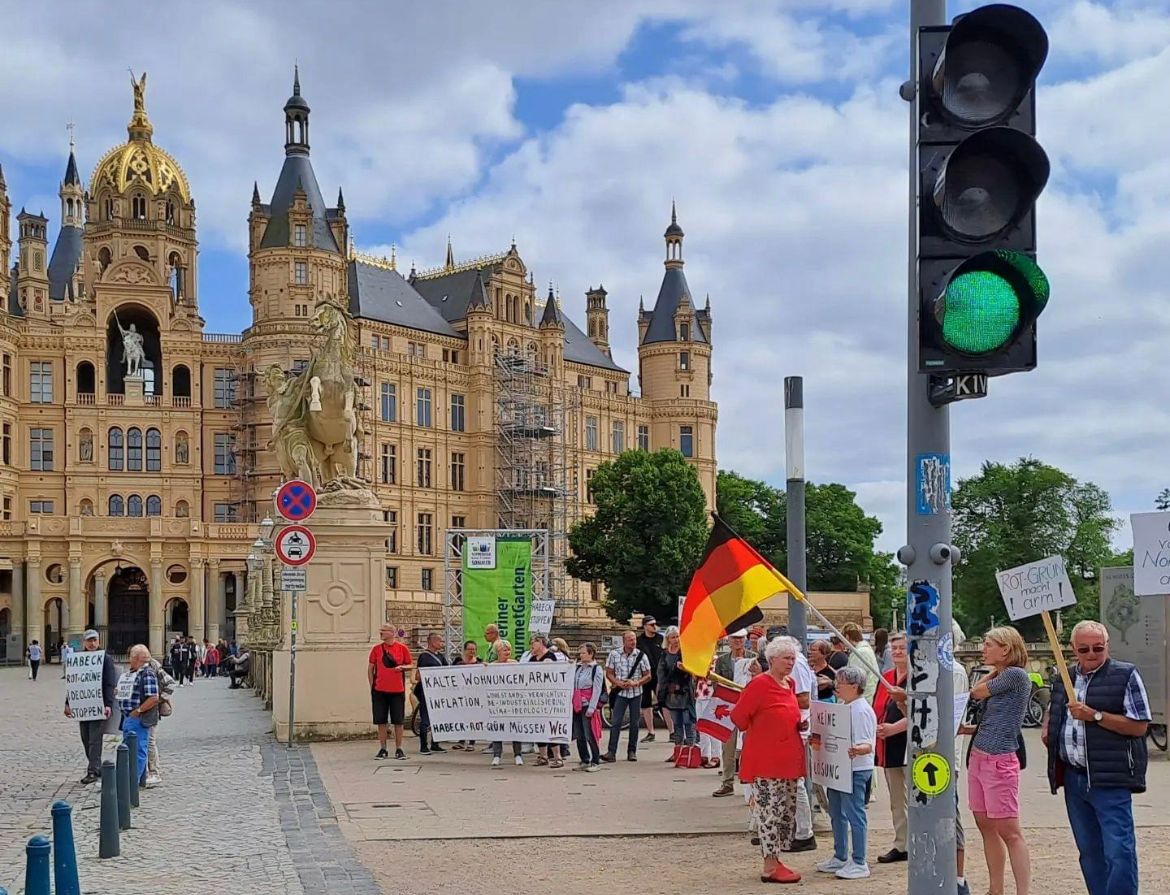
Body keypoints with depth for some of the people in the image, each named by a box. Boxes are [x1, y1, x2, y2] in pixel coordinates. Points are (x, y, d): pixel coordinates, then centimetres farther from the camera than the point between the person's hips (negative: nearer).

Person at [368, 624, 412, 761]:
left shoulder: (402, 648, 1)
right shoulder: (376, 649, 5)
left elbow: (410, 665, 8)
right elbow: (370, 668, 9)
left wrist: (402, 667, -13)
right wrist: (372, 686, 2)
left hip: (397, 690, -1)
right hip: (379, 690, 1)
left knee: (398, 721, 3)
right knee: (381, 721, 4)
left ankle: (399, 749, 12)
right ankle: (382, 750, 12)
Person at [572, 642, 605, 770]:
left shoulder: (597, 669, -6)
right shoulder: (578, 668, 14)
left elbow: (596, 690, -11)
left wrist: (591, 708, -15)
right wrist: (572, 702, 10)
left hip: (588, 706, -7)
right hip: (577, 705, 7)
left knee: (590, 736, -6)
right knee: (579, 735, 9)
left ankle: (596, 762, 2)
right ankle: (585, 761, 19)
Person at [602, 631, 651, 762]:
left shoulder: (641, 656, 0)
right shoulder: (614, 655, -1)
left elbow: (648, 676, 2)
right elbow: (609, 674, 2)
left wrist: (635, 683, -15)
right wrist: (619, 683, -15)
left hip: (636, 693, 1)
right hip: (620, 693, -1)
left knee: (634, 723, 6)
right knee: (615, 722, -7)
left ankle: (632, 751, 15)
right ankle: (611, 752, -9)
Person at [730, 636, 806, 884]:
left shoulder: (789, 685, 12)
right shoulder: (760, 684, -14)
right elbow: (738, 717, -13)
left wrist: (801, 725, 9)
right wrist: (756, 733, 3)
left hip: (788, 759, 9)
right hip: (765, 761, -9)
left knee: (786, 812, 12)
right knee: (770, 811, -6)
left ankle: (775, 860, 21)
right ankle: (770, 867, -2)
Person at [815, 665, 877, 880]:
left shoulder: (861, 711, -16)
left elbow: (866, 744, -23)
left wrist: (858, 750, -43)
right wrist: (821, 743, 13)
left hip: (855, 769, -10)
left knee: (854, 813, -5)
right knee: (836, 812, 18)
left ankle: (859, 863, 2)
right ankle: (840, 857, 30)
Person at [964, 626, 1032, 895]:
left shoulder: (1016, 675, -12)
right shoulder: (1001, 678, 15)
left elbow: (976, 692, -4)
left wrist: (995, 671, 10)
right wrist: (966, 729, 5)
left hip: (999, 761, -9)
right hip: (979, 758, 9)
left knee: (1009, 832, -7)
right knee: (986, 827, 12)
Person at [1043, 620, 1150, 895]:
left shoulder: (1126, 675, -5)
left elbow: (1139, 726, -12)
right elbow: (1052, 710, 32)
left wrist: (1095, 716, -18)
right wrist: (1046, 728, 10)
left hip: (1109, 779, -6)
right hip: (1073, 777, 6)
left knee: (1119, 852, -9)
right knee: (1089, 851, 14)